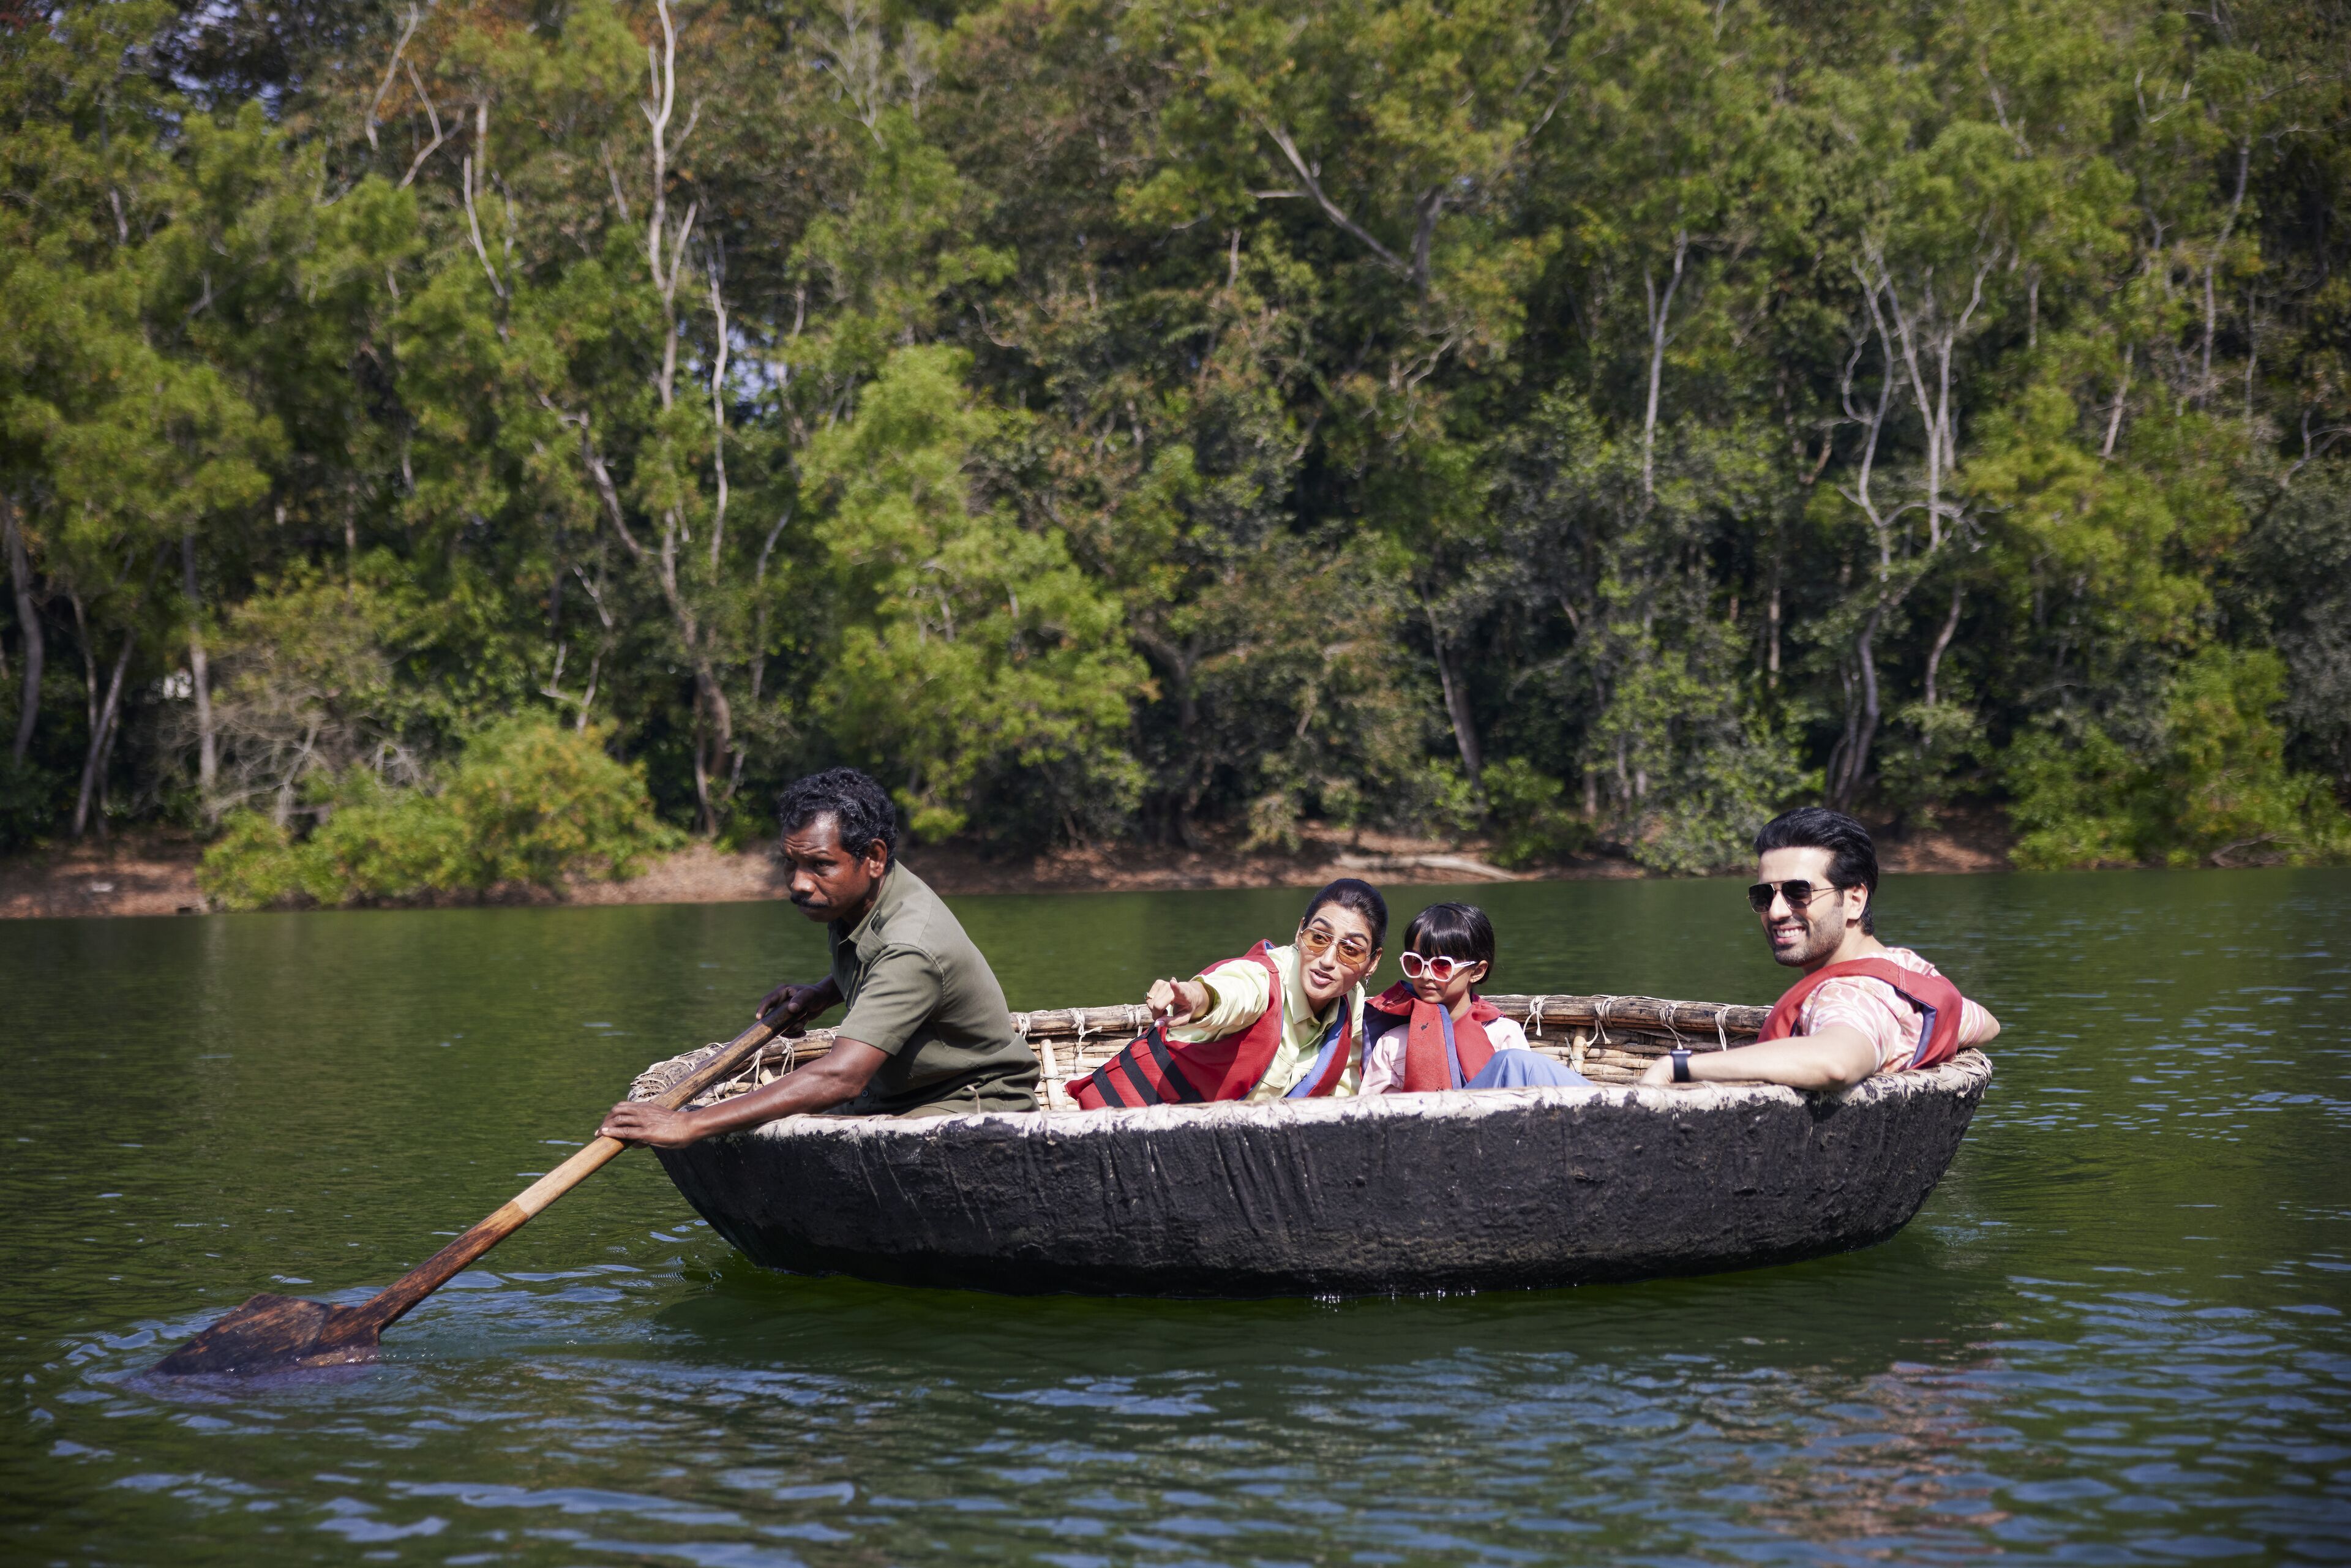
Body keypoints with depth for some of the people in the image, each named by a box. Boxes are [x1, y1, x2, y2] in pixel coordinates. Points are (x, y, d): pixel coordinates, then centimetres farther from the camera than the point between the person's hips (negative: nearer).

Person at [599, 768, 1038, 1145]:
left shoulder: (912, 949, -31)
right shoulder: (849, 895, -2)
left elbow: (840, 1078, -42)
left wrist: (690, 1125, -46)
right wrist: (819, 995, 4)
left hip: (976, 1102, -9)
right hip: (892, 1098, 9)